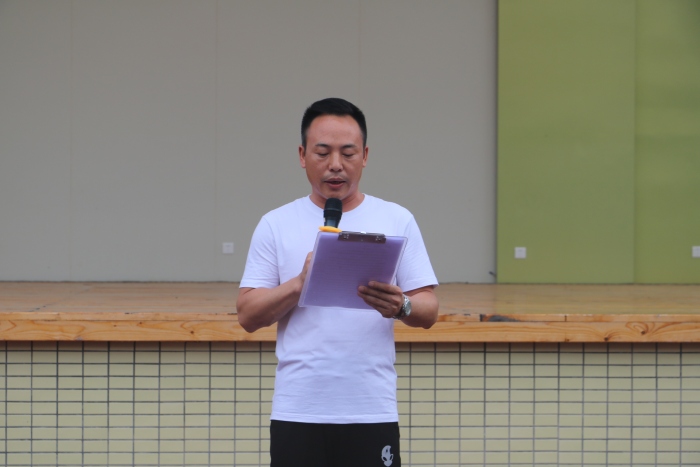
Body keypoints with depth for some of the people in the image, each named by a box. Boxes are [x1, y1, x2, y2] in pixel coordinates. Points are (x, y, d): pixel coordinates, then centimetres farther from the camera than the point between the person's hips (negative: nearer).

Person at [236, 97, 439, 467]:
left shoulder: (397, 221, 5)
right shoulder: (276, 225, 5)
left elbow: (429, 311, 3)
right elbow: (247, 315, 0)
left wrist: (401, 306, -20)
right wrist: (301, 283, -16)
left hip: (372, 412, 0)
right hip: (297, 413, 0)